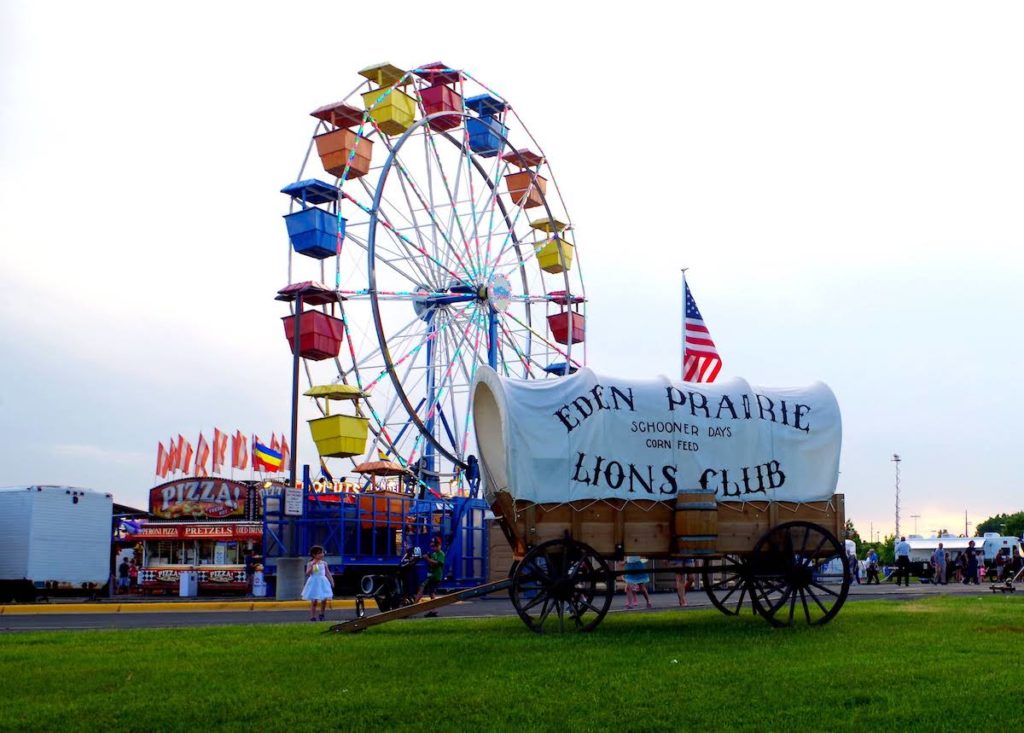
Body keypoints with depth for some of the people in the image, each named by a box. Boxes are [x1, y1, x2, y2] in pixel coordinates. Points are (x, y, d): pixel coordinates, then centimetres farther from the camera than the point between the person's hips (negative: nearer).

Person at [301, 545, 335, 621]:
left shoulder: (324, 563, 5)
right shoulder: (310, 564, -5)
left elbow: (327, 573, 10)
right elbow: (307, 573, -16)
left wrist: (331, 581, 5)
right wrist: (312, 565, -26)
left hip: (323, 583, 3)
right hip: (314, 583, -3)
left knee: (324, 600, 2)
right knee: (314, 601, -2)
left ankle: (322, 615, 21)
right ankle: (312, 617, 6)